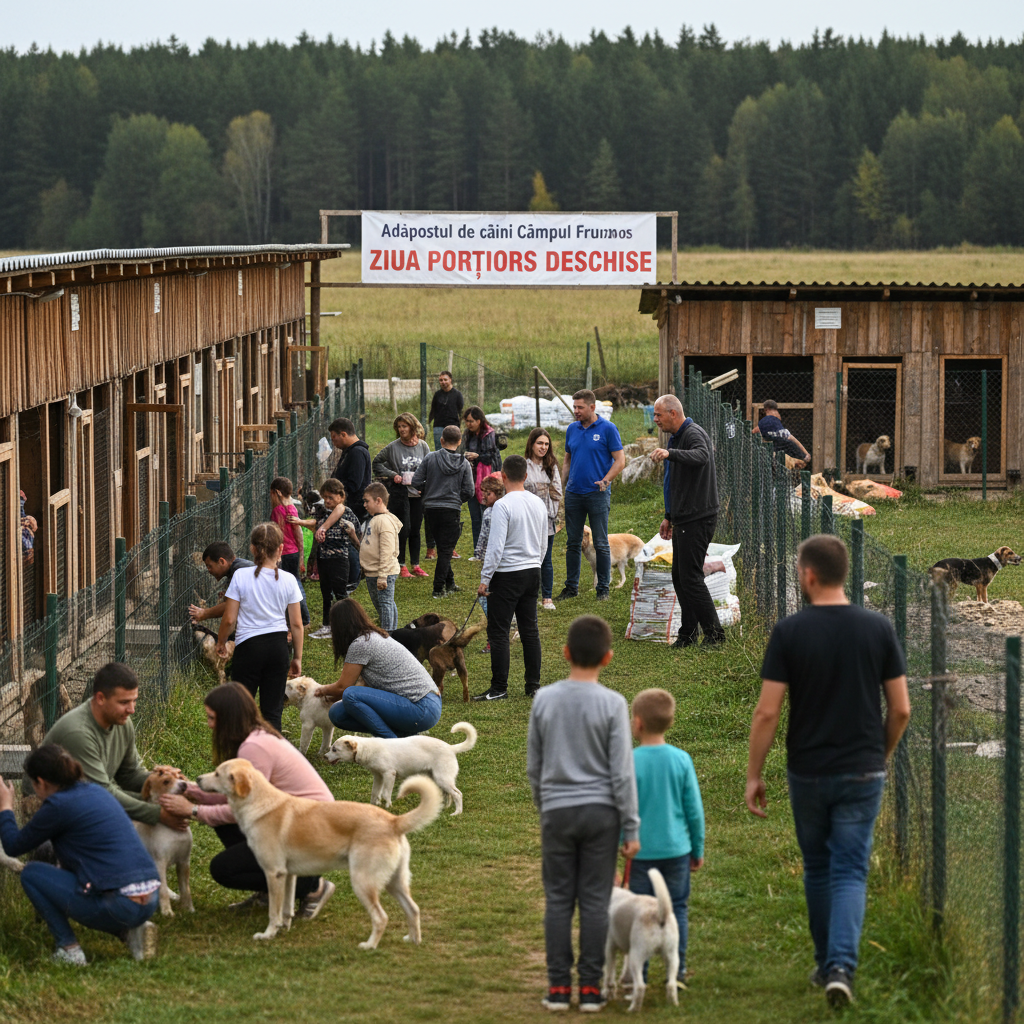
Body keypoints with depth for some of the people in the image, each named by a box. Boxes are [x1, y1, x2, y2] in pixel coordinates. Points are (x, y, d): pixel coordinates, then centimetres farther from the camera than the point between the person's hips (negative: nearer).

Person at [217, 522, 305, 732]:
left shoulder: (241, 576, -8)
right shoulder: (288, 580, -2)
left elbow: (229, 619, -6)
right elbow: (296, 624, 2)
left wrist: (221, 643, 13)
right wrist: (297, 657, 13)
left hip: (248, 646, -2)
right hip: (278, 647, 2)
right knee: (273, 710, 7)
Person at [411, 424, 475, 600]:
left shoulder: (431, 458, -4)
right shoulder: (464, 464, -3)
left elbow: (416, 482, -5)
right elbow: (469, 492, -5)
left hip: (431, 509, 2)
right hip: (451, 511, -2)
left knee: (443, 548, 17)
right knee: (446, 550, 4)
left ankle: (449, 584, 22)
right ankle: (439, 588, 1)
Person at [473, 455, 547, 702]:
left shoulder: (503, 506, -16)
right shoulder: (539, 504, 6)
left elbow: (496, 547, -18)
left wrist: (485, 579, -12)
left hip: (507, 575, -7)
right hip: (533, 571, 7)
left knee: (498, 632, -1)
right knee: (530, 630, 12)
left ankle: (499, 688, -1)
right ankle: (533, 685, 15)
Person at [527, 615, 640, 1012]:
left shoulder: (544, 700, -1)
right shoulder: (612, 704, -8)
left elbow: (533, 766, 8)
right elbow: (622, 772, -7)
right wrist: (631, 828, -1)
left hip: (557, 811, 1)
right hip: (600, 811, -1)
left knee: (558, 900, 7)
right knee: (595, 901, 4)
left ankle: (558, 987, 7)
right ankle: (590, 987, 5)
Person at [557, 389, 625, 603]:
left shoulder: (607, 429, -5)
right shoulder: (572, 429, 11)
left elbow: (620, 460, -6)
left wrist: (605, 481, -17)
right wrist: (562, 487, 10)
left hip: (597, 495, -5)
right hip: (574, 494, 5)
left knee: (601, 544, -1)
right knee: (573, 543, 9)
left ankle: (603, 588, 5)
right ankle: (571, 586, 16)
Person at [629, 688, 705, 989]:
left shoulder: (630, 762, -12)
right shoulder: (681, 760, -4)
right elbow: (694, 809, 1)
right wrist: (698, 849, 13)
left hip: (642, 850, -2)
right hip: (677, 848, 2)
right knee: (677, 908, 10)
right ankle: (677, 971, 11)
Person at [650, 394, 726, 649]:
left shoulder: (693, 434, -15)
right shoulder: (677, 437, 18)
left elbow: (701, 456, -41)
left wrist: (670, 453, -56)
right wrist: (669, 517, 28)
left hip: (698, 519, -10)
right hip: (684, 520, 10)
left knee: (691, 578, -11)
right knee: (680, 577, 12)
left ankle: (715, 635, -7)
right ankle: (688, 634, 18)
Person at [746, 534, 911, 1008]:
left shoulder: (789, 632, -10)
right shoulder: (878, 628, -4)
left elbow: (767, 712, -11)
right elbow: (901, 708, -1)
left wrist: (753, 775, -1)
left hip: (808, 773, 0)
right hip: (861, 773, 0)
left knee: (817, 868, 18)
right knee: (850, 873, 1)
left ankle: (827, 964, 29)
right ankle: (842, 966, -18)